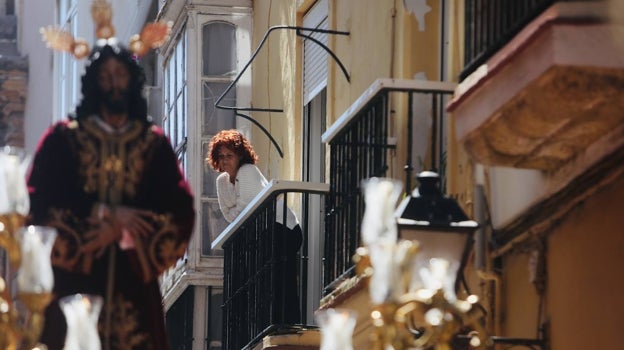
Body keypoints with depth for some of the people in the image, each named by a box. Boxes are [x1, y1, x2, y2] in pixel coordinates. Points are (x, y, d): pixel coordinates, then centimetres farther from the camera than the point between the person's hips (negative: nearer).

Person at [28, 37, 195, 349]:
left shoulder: (154, 143, 13)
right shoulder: (64, 138, 8)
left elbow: (181, 209, 3)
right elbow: (40, 200, -3)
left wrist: (119, 228, -9)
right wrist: (107, 213, -10)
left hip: (134, 280, 1)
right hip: (76, 279, -1)